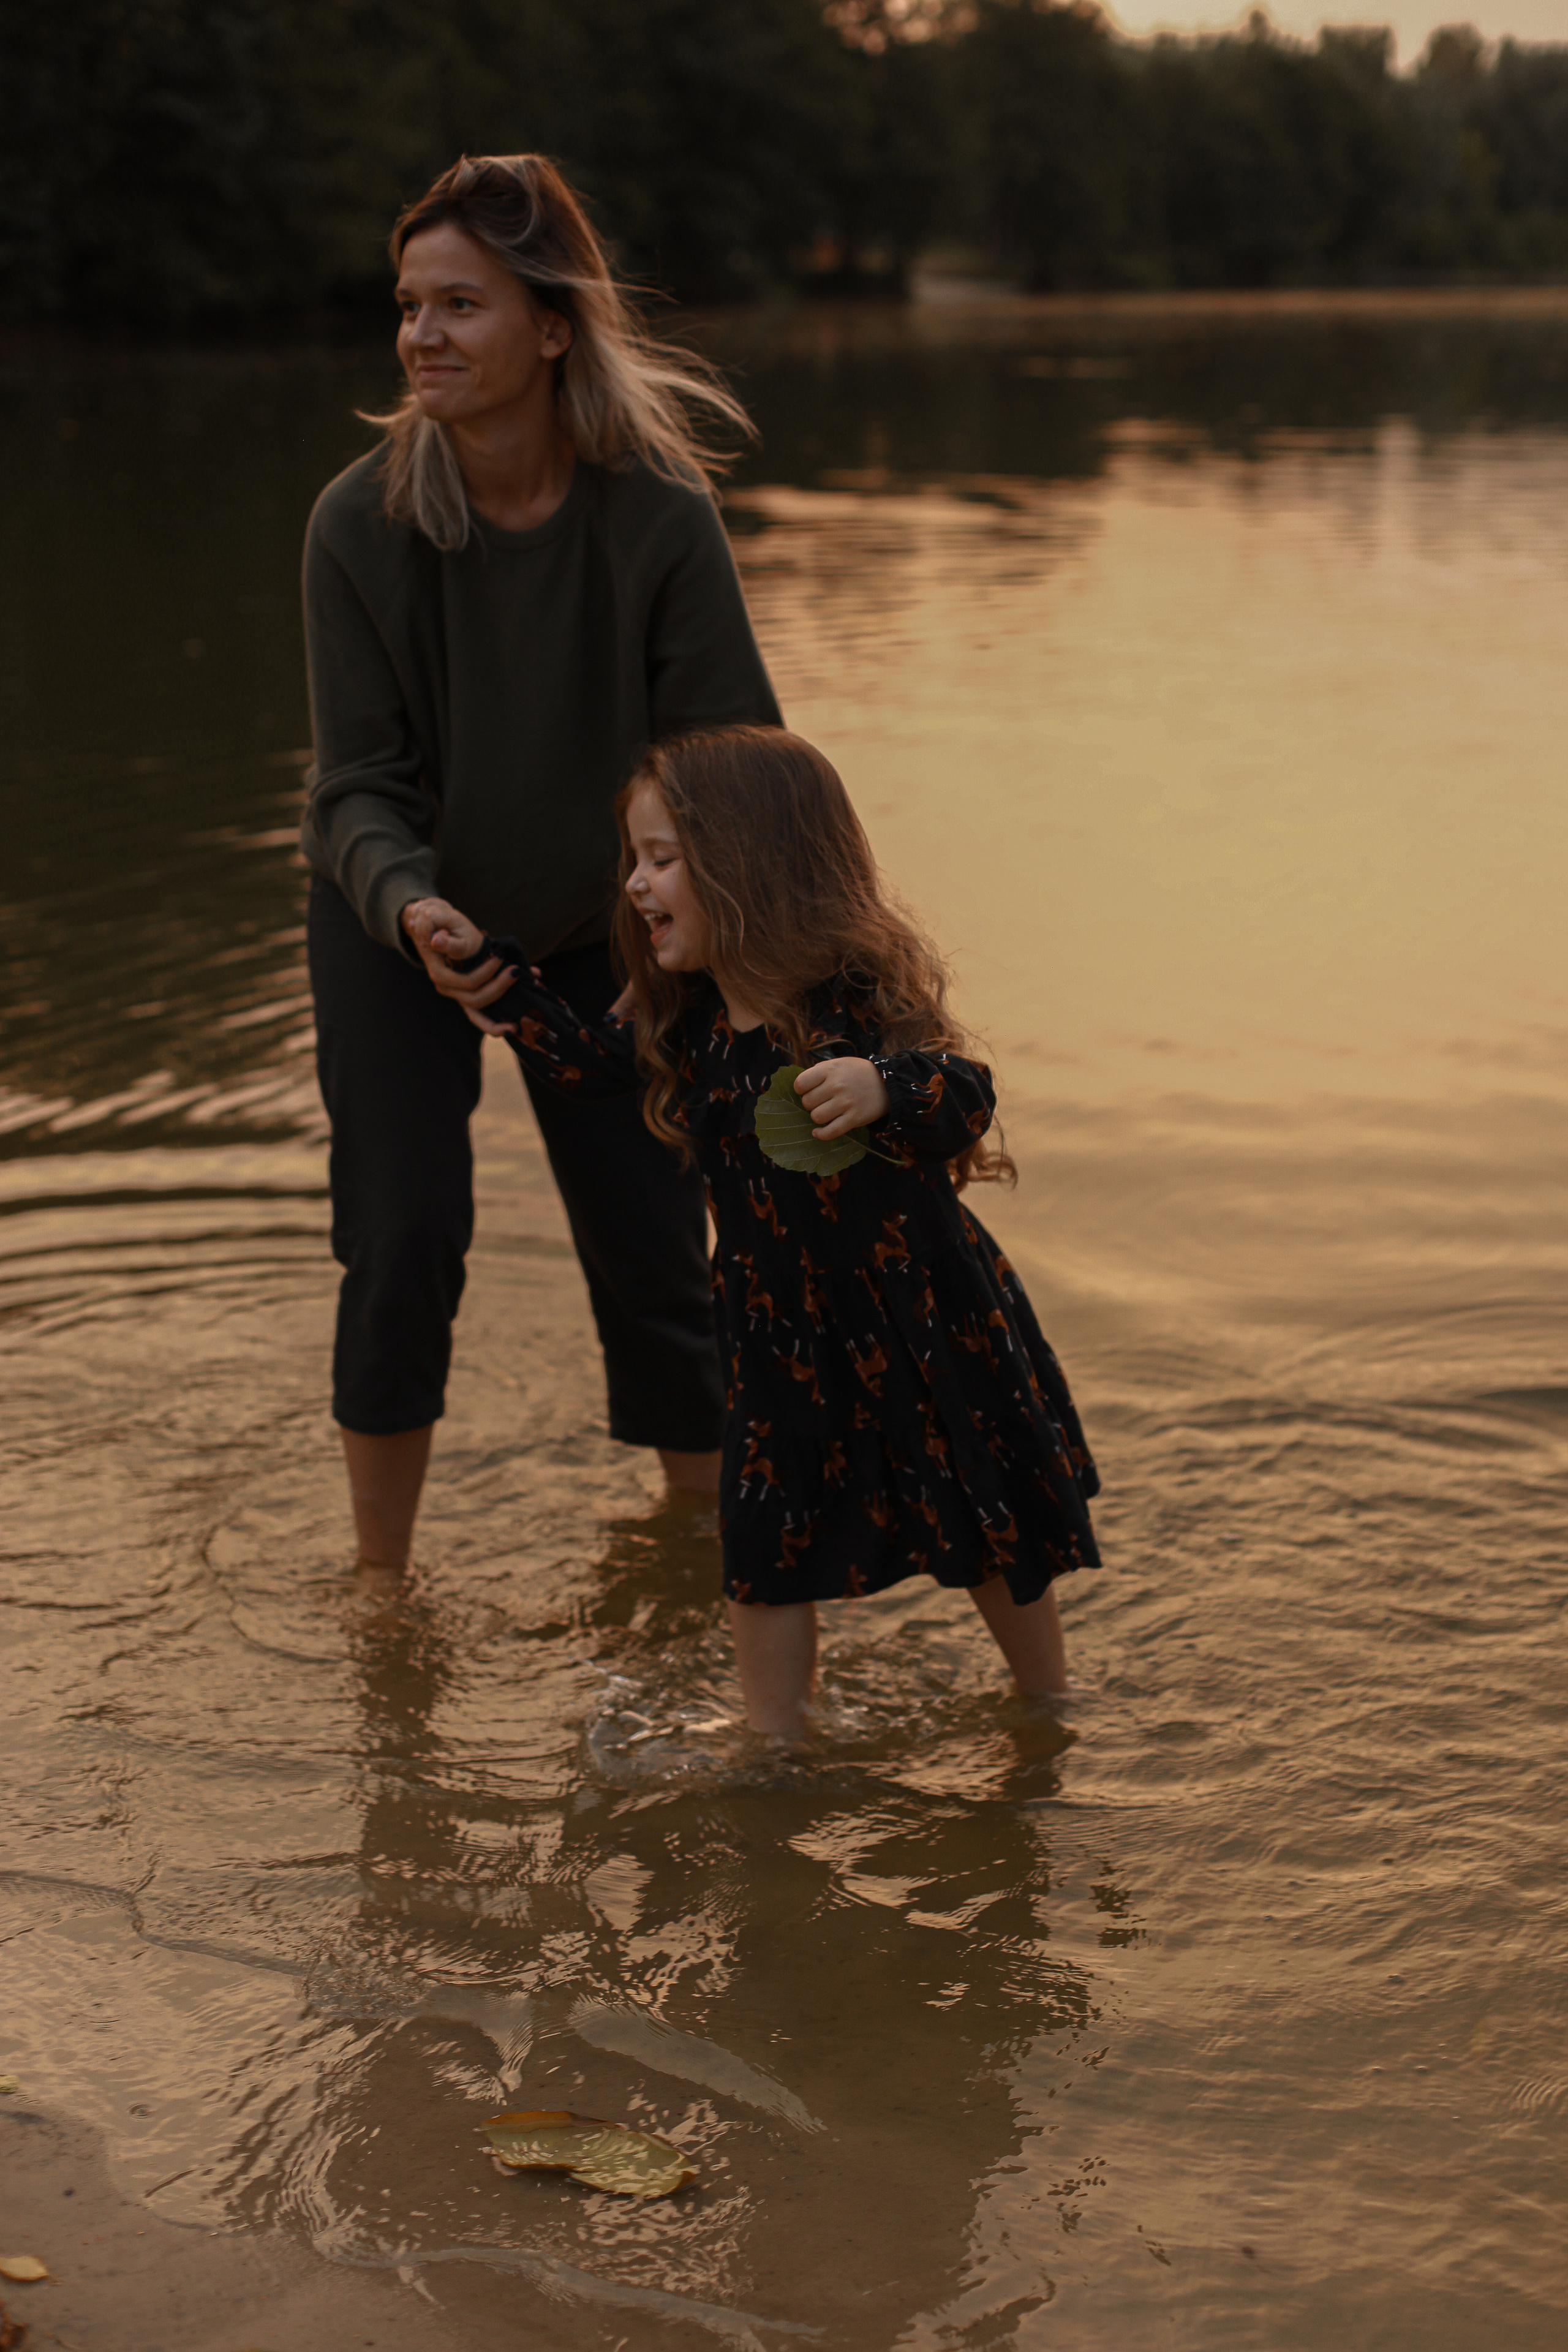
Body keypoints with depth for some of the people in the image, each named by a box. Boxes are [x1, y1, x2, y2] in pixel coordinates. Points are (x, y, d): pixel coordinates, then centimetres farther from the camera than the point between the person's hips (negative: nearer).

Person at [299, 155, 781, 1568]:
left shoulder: (660, 518, -23)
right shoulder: (364, 522, -21)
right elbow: (360, 782, -18)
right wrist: (414, 908, -38)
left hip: (598, 926, 1)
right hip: (397, 922, 0)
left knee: (653, 1248, 4)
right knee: (402, 1245, -8)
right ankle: (380, 1583, 11)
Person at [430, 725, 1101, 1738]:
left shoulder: (856, 994, -23)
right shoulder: (687, 1020, -3)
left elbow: (968, 1099, -29)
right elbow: (591, 1060, 13)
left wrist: (885, 1087, -48)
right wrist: (486, 963, 9)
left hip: (927, 1316, -5)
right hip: (786, 1332, 5)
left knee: (990, 1525, 12)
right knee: (766, 1539, 8)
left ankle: (1053, 1706, 34)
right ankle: (777, 1732, 25)